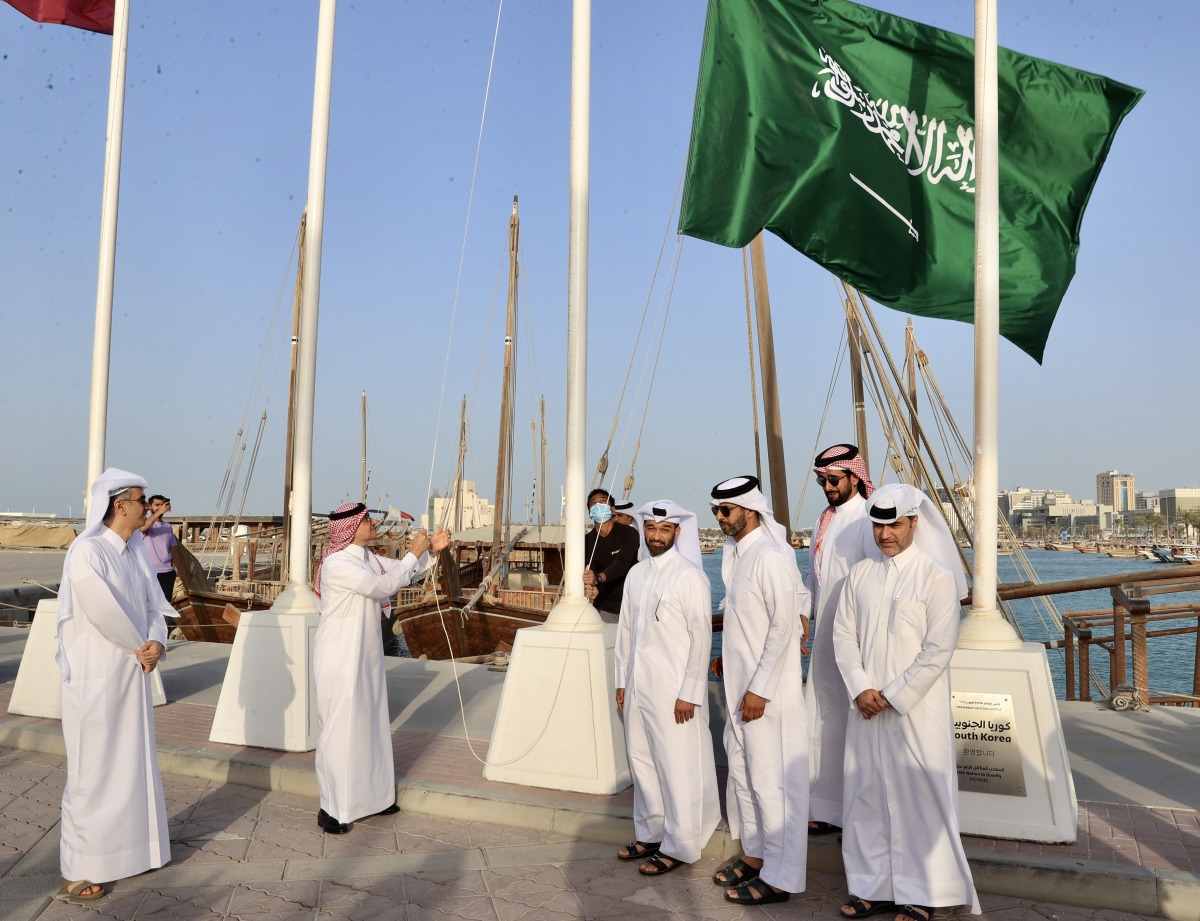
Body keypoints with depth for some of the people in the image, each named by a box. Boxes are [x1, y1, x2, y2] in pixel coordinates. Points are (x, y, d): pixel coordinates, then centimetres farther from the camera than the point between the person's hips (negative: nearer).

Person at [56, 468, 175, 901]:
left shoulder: (135, 552, 5)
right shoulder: (86, 551, -19)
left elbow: (153, 606, 6)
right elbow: (104, 613, -24)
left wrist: (156, 642, -13)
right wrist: (141, 648, -10)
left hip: (132, 676, 7)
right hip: (96, 678, -7)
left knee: (132, 764, 17)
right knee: (93, 771, 3)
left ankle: (129, 846, 33)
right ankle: (77, 868, 18)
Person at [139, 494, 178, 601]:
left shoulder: (168, 526, 13)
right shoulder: (145, 522, -1)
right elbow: (143, 528, -27)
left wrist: (173, 567, 8)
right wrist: (159, 512, -37)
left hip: (167, 572, 5)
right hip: (150, 572, -5)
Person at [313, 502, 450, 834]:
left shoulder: (368, 558, 5)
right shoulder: (337, 564, -20)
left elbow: (402, 571, 15)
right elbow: (384, 586, -24)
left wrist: (431, 550, -1)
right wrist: (414, 552, -17)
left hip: (366, 657, 9)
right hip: (339, 660, -9)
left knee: (370, 726, 15)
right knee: (339, 729, 0)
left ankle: (371, 797, 29)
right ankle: (331, 810, 13)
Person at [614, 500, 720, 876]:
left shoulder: (689, 576, -10)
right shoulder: (636, 574, 9)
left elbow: (701, 636, -12)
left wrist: (689, 693, -14)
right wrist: (622, 681, 13)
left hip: (674, 689, -6)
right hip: (638, 686, 7)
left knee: (677, 768, 2)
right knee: (642, 762, 14)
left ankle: (677, 847, 16)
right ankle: (649, 835, 30)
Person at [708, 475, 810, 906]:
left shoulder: (771, 556, -18)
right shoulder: (732, 552, 8)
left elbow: (784, 627, -20)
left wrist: (759, 689, -20)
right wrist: (728, 658, 13)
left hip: (766, 688, -9)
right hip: (738, 682, 9)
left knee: (771, 780, 1)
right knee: (742, 773, 18)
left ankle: (780, 877, 14)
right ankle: (756, 853, 34)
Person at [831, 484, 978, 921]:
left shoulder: (936, 576, -8)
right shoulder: (860, 574, 6)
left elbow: (939, 649, -11)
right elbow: (844, 635, 4)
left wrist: (893, 695, -12)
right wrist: (862, 690, -8)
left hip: (917, 709, -4)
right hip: (866, 706, 5)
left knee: (918, 797, 3)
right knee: (867, 794, 10)